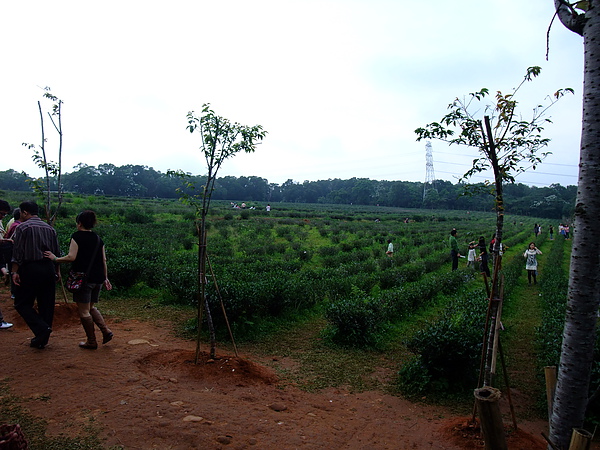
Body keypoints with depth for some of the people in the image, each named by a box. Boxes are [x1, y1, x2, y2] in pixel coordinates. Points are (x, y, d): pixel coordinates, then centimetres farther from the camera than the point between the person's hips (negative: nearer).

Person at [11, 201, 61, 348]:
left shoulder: (22, 227, -5)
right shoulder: (49, 228, 11)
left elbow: (17, 252, -10)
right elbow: (57, 252, 14)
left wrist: (15, 271, -8)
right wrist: (56, 271, 20)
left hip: (30, 269, -6)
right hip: (49, 268, 6)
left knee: (22, 303, 5)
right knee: (46, 304, 9)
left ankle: (42, 328, -12)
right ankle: (42, 339, 16)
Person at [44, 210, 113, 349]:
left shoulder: (77, 236, -7)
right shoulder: (98, 238, 11)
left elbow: (71, 257, -16)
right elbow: (103, 260, 11)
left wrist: (55, 259, -2)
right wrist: (105, 278, 17)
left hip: (83, 278, -7)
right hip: (98, 279, 7)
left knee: (83, 311, 4)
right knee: (91, 307, 21)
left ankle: (91, 341, 9)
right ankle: (106, 330, 6)